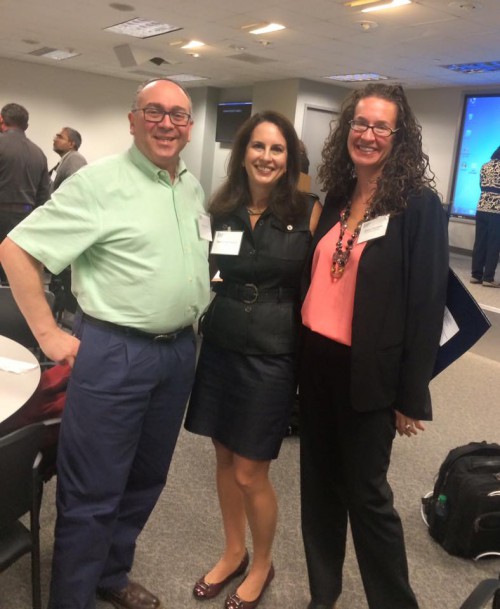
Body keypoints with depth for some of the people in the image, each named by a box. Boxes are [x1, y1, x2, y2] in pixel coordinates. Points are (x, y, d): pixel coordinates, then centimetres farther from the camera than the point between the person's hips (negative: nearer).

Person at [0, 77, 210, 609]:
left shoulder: (193, 188, 10)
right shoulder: (100, 182, -12)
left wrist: (192, 328, 14)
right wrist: (48, 334, -13)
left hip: (178, 351, 7)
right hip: (114, 353, -7)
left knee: (146, 481, 19)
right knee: (93, 495, 4)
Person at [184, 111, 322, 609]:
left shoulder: (307, 212, -7)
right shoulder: (220, 209, 3)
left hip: (271, 357, -4)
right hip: (218, 349, 4)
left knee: (249, 474, 4)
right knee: (224, 458, 16)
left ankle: (261, 564, 33)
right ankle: (233, 553, 41)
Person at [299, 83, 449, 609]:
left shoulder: (419, 205, -10)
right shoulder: (336, 199, 8)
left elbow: (427, 302, -11)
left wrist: (411, 394, -11)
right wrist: (300, 356, 10)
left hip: (366, 372, -6)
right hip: (316, 361, 6)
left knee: (366, 493, 6)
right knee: (319, 483, 16)